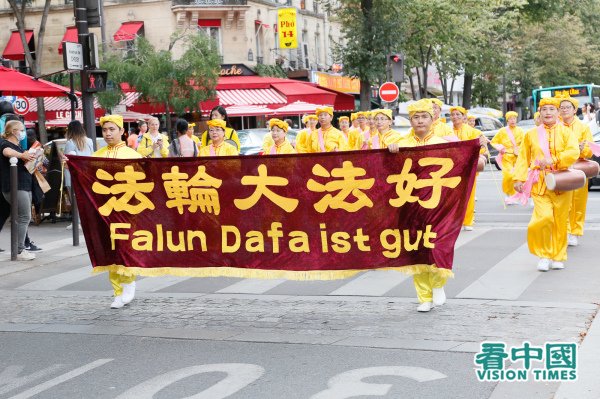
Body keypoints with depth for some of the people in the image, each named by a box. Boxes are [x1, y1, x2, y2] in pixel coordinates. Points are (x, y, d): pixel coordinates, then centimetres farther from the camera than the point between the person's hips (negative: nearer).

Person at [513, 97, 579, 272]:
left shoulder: (565, 132, 5)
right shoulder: (531, 134, 9)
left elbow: (573, 153, -11)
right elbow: (523, 158, 8)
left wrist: (552, 160, -21)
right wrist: (519, 178, -3)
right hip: (539, 183, 0)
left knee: (560, 222, 4)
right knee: (543, 218, -17)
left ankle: (558, 257, 22)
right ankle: (544, 255, 2)